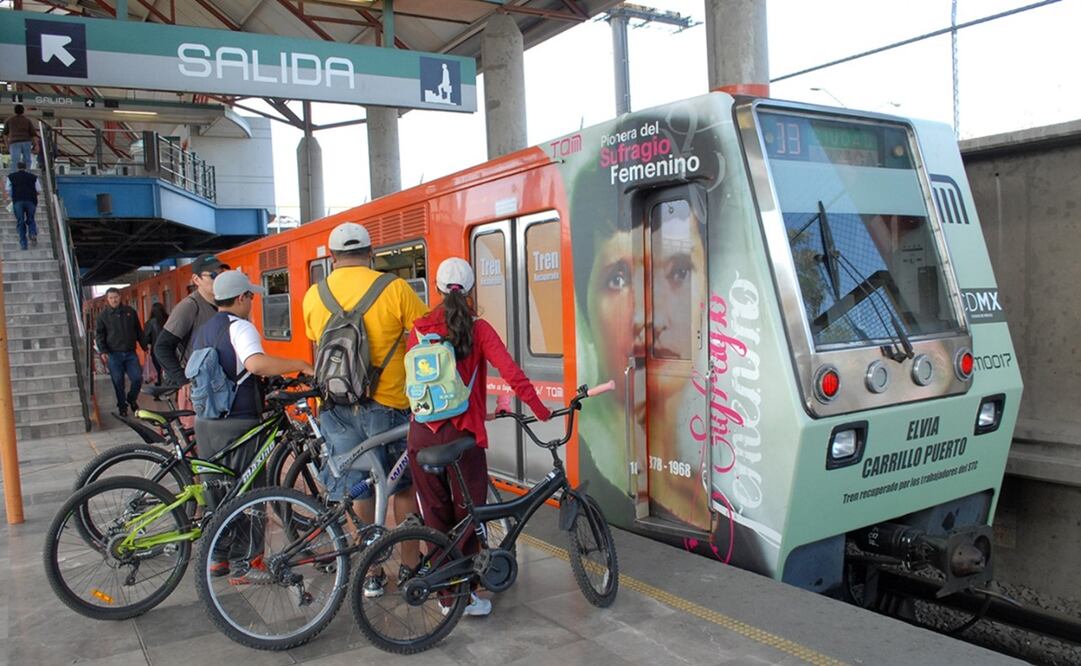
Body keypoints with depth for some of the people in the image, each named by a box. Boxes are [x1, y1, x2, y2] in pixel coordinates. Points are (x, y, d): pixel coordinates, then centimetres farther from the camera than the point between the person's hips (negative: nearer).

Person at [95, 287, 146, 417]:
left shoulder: (130, 312, 7)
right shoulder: (103, 316, 4)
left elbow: (138, 331, 13)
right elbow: (99, 335, 3)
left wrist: (144, 346, 11)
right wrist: (102, 351, -10)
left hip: (130, 353, 1)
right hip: (113, 354, -1)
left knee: (137, 378, -4)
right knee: (118, 382, 3)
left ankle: (131, 399, 22)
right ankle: (122, 406, 17)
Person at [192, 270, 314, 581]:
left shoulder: (202, 331, 15)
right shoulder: (239, 326, -13)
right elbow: (256, 363, -33)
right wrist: (301, 365, -26)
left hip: (205, 422, 9)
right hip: (237, 424, -9)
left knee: (216, 490, 17)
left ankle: (217, 557, 26)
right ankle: (244, 563, 6)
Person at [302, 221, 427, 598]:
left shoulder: (314, 296, 2)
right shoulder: (394, 288, -9)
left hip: (338, 407, 3)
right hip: (387, 404, -3)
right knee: (404, 488, 12)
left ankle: (371, 574, 20)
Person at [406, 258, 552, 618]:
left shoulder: (420, 328, 4)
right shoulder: (477, 328, -5)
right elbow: (509, 370, -14)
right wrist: (538, 407, -11)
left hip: (423, 433, 3)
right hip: (463, 434, -3)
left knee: (436, 515, 13)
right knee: (467, 514, 9)